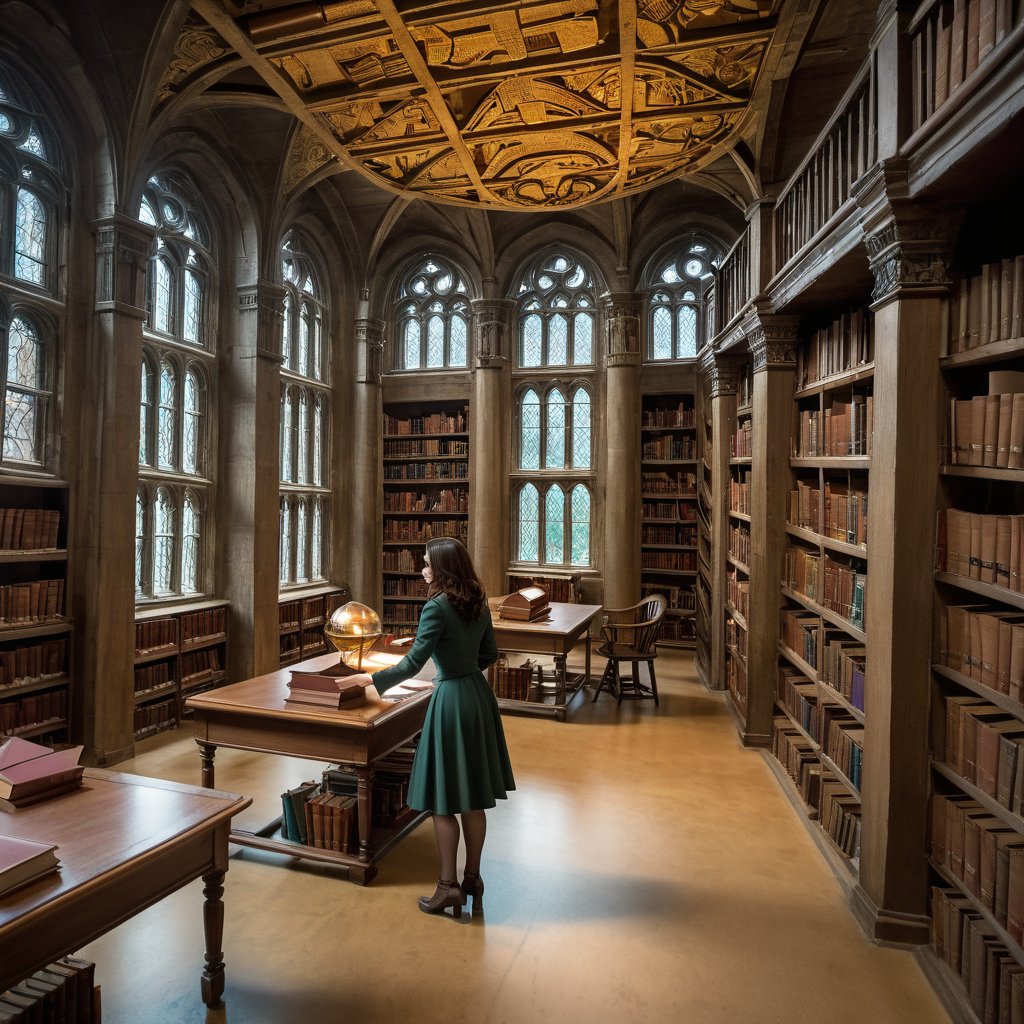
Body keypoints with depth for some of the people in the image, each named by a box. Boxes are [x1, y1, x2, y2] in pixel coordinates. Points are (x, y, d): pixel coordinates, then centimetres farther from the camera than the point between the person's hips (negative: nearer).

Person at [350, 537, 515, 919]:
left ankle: (449, 886, 19)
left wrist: (372, 681, -7)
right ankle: (473, 878, 29)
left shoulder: (437, 607, -19)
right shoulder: (478, 603, 4)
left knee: (443, 802, 8)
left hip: (451, 700, -8)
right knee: (473, 797, 17)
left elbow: (412, 663, -19)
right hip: (478, 695, 8)